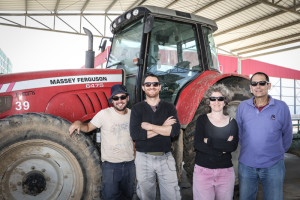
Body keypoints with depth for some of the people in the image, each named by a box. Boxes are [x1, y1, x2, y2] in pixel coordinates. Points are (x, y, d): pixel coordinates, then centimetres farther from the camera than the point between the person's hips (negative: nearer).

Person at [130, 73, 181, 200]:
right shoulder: (137, 108, 0)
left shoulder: (169, 108, 3)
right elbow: (135, 134, -15)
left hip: (165, 158, 1)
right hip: (144, 158, 0)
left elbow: (175, 131, -12)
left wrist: (150, 126, -15)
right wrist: (163, 127, -14)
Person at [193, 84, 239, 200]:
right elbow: (197, 144, -12)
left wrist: (209, 141, -15)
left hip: (225, 172, 2)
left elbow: (233, 146, -11)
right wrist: (222, 149, -12)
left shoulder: (232, 122, 4)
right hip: (203, 170, -1)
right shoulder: (202, 120, 0)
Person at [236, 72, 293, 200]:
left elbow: (287, 134, 6)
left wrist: (278, 152, 13)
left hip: (273, 166, -1)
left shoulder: (281, 107, -7)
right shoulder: (242, 107, -1)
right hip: (246, 165, 2)